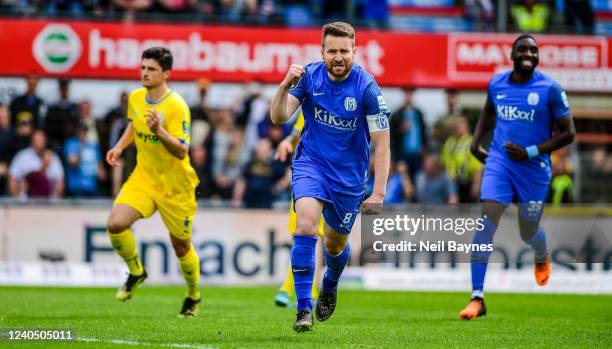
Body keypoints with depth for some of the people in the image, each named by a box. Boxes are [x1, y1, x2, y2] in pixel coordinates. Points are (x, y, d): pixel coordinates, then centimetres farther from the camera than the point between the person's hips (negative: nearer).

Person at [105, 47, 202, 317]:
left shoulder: (176, 106, -21)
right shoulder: (135, 98, 0)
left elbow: (182, 151, -26)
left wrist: (159, 131, -40)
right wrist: (120, 146, 9)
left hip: (175, 186, -4)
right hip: (143, 177, 5)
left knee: (181, 247, 9)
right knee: (116, 224, -20)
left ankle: (193, 296, 37)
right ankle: (136, 272, 8)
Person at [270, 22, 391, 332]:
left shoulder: (366, 88, -17)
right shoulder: (309, 76, -10)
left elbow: (382, 145, -14)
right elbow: (278, 117, -14)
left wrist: (379, 194, -18)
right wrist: (285, 86, -32)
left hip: (349, 175, 0)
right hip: (311, 163, 0)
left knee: (336, 243, 14)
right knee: (307, 222, -25)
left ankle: (330, 286, 51)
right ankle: (304, 308, -22)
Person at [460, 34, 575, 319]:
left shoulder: (550, 89, -9)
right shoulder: (496, 84, 3)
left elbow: (568, 133, -6)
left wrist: (530, 152, -15)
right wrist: (475, 142, 12)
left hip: (534, 168, -2)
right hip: (499, 162, 2)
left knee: (528, 233, 11)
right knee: (486, 221, -16)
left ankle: (542, 258, 52)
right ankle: (477, 297, -18)